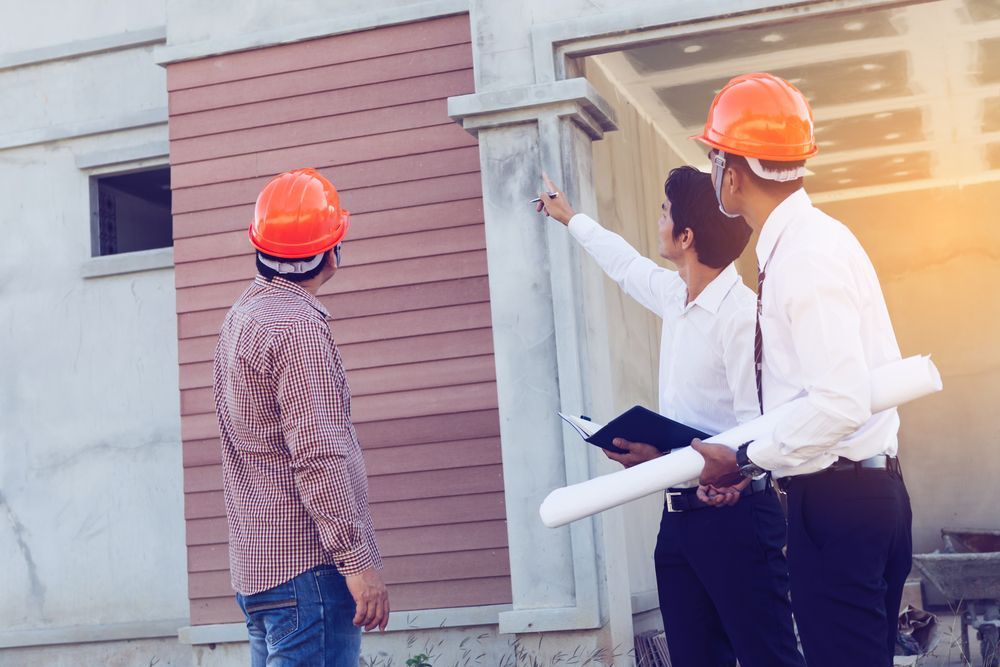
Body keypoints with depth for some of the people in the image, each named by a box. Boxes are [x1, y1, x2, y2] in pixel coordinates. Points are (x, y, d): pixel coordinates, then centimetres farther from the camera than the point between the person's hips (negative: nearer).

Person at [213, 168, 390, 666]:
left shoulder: (241, 315, 16)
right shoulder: (297, 325, -14)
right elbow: (318, 455, -21)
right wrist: (358, 561, -19)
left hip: (257, 564, 10)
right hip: (307, 565, -10)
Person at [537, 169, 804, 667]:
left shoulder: (741, 315, -19)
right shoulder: (675, 295, 8)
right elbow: (626, 264, 31)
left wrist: (670, 462, -29)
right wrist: (570, 219, 45)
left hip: (733, 517, -9)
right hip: (679, 514, 9)